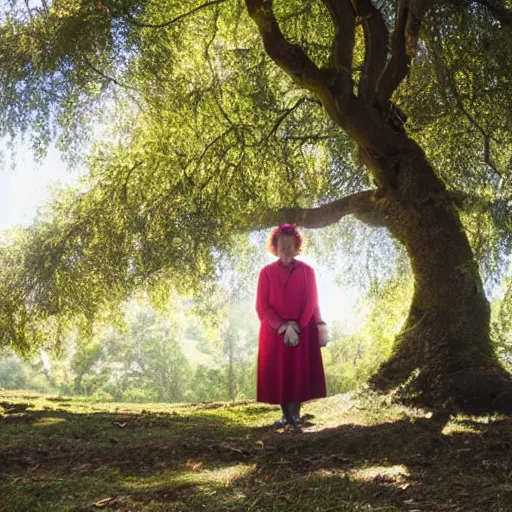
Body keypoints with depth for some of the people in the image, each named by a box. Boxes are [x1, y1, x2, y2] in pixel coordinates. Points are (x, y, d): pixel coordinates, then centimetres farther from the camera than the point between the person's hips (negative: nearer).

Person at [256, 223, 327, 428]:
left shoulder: (307, 271, 4)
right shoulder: (267, 272, 2)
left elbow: (312, 304, 1)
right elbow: (262, 306, -2)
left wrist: (297, 326, -11)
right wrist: (282, 327, -13)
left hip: (303, 332, 0)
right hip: (274, 333, 0)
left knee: (299, 372, -2)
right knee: (278, 374, 0)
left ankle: (295, 413, 5)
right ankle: (286, 414, 9)